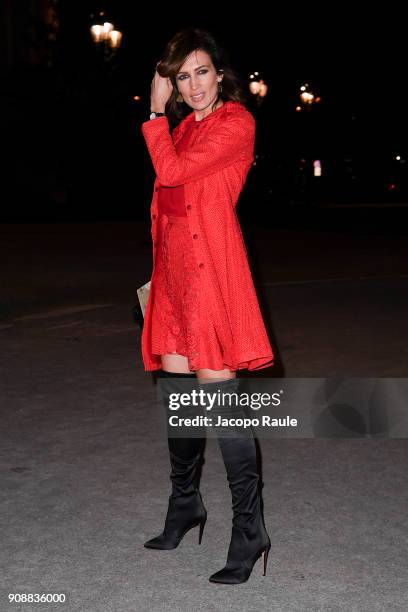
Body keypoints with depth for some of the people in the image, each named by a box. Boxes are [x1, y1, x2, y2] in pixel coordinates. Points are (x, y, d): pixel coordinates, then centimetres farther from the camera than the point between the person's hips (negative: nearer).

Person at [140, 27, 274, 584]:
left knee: (219, 393, -11)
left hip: (211, 263, -8)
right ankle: (185, 507, 30)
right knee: (176, 391, 13)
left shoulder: (236, 121, -5)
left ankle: (250, 530, -1)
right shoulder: (183, 126, 20)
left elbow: (172, 171, -14)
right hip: (174, 266, 8)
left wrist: (155, 111, -2)